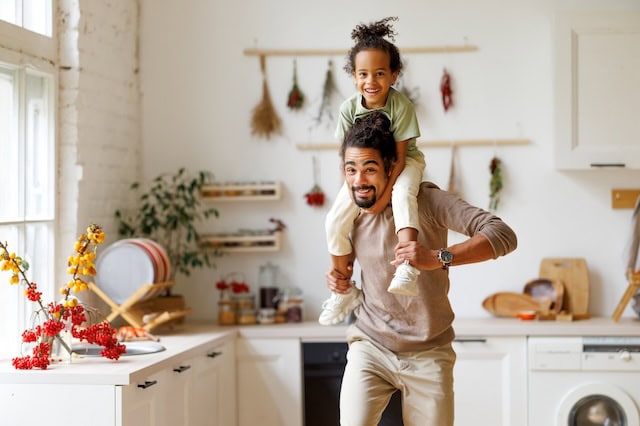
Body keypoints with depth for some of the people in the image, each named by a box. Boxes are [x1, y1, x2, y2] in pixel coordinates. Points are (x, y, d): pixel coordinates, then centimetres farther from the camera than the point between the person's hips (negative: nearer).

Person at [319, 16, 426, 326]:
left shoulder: (401, 105, -23)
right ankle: (345, 291, 4)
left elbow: (400, 155, -22)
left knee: (403, 195, -38)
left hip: (403, 164, -3)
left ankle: (407, 267, -45)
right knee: (335, 221, -12)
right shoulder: (349, 108, -15)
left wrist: (385, 193, -28)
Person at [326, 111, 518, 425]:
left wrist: (438, 257, -38)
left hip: (428, 355, -2)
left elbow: (504, 236, -25)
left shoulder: (426, 201, -16)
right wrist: (338, 276, -1)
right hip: (370, 348, 2)